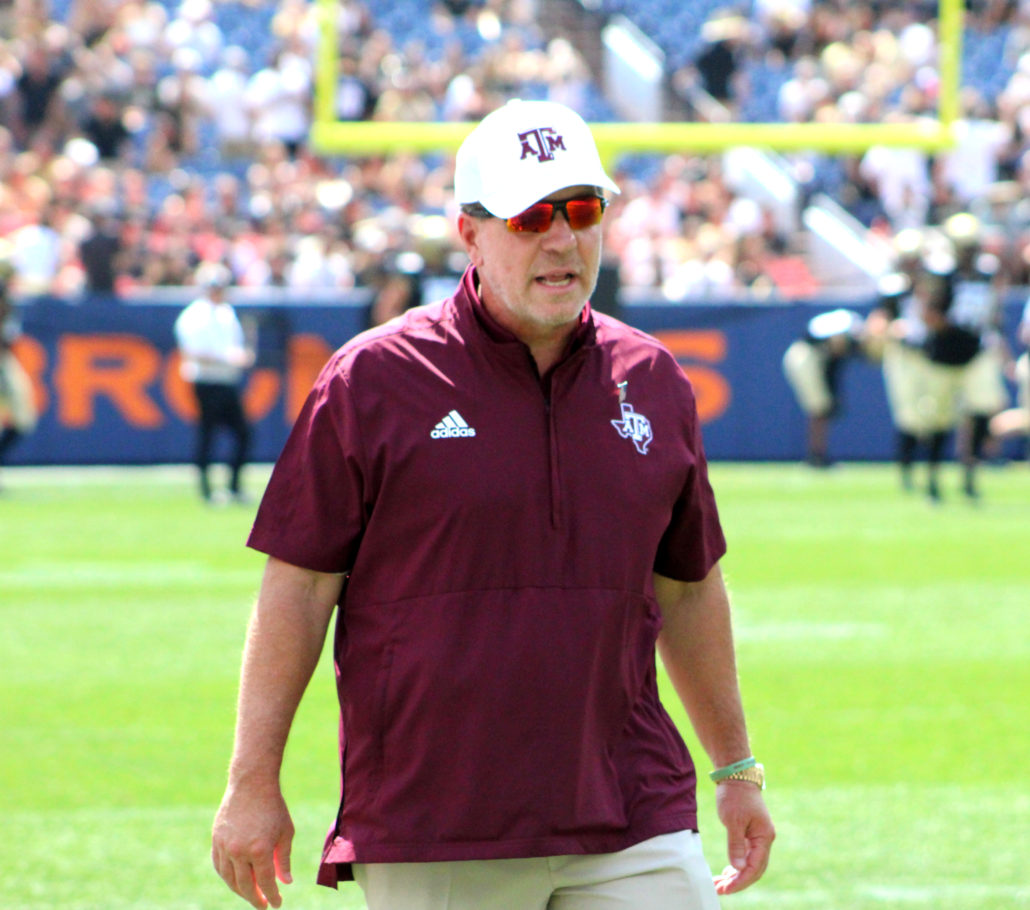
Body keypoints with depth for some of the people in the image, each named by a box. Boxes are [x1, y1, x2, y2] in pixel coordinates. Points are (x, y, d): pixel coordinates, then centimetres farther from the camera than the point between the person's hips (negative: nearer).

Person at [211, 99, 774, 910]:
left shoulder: (652, 382, 10)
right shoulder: (372, 381, -2)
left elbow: (689, 587, 21)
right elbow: (298, 585, -2)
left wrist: (737, 767, 23)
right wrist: (253, 783, -5)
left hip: (631, 826, 3)